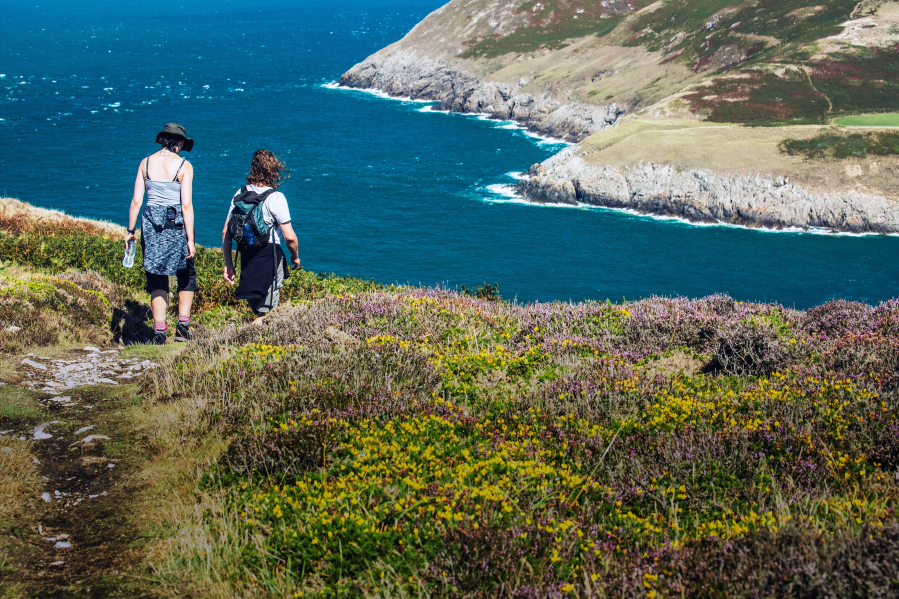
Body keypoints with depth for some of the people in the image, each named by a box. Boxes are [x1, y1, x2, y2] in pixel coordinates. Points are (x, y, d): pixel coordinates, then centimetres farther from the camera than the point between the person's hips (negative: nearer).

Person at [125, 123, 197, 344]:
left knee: (157, 278, 10)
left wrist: (130, 231, 10)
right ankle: (183, 324, 6)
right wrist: (190, 239, -8)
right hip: (176, 224, -3)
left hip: (151, 223, 3)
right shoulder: (184, 166, -5)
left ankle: (159, 329, 4)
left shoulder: (146, 163, 4)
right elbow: (186, 205, -10)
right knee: (187, 275, 15)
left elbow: (136, 200, 2)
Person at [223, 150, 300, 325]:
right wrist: (295, 256, 6)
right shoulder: (275, 197, -12)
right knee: (264, 312, -1)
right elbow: (289, 237, -13)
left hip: (246, 255, 6)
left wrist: (228, 263, 12)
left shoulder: (240, 194, 4)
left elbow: (226, 232, 5)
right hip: (270, 256, -6)